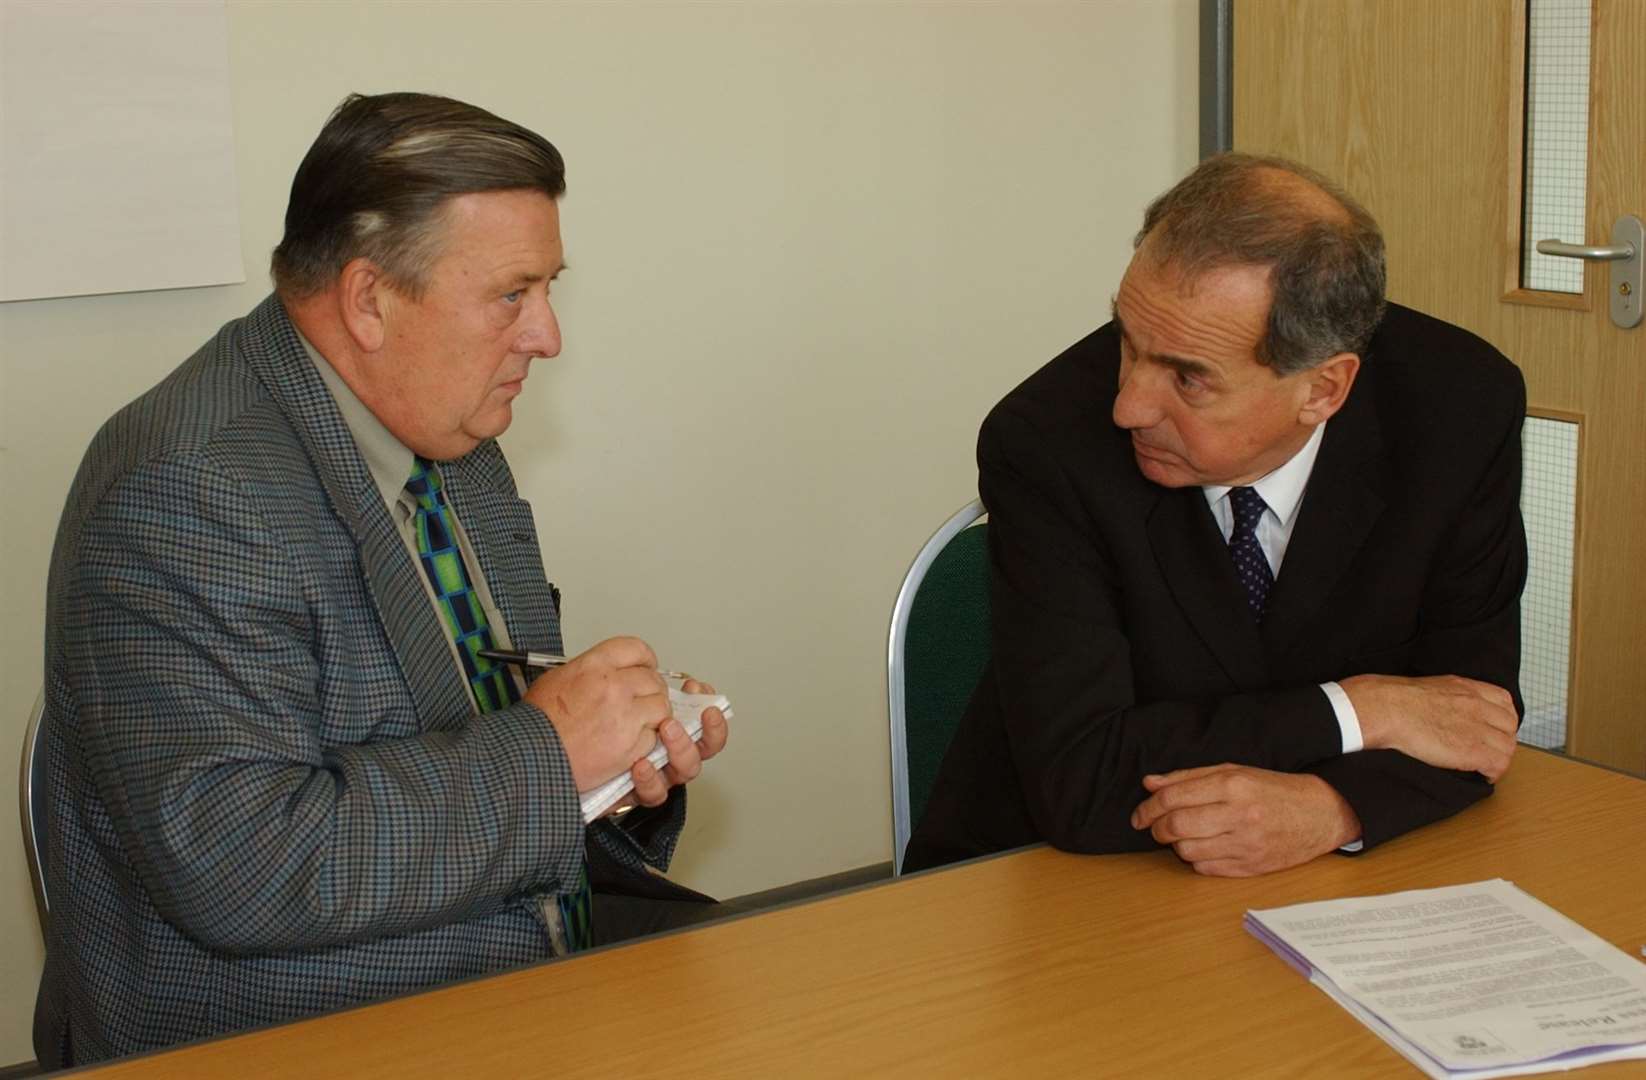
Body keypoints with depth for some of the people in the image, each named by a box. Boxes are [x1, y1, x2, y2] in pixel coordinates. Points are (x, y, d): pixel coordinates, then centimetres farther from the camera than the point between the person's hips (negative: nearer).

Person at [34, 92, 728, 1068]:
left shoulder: (455, 447, 9)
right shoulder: (189, 494, -19)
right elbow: (232, 868, -27)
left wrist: (629, 751, -2)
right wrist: (543, 751, -22)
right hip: (303, 1046, -8)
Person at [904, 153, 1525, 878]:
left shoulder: (1461, 412, -12)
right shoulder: (1047, 441, -20)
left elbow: (1477, 700, -5)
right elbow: (1077, 784, -22)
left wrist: (1333, 808, -24)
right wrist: (1361, 712, -19)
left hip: (1321, 874, 2)